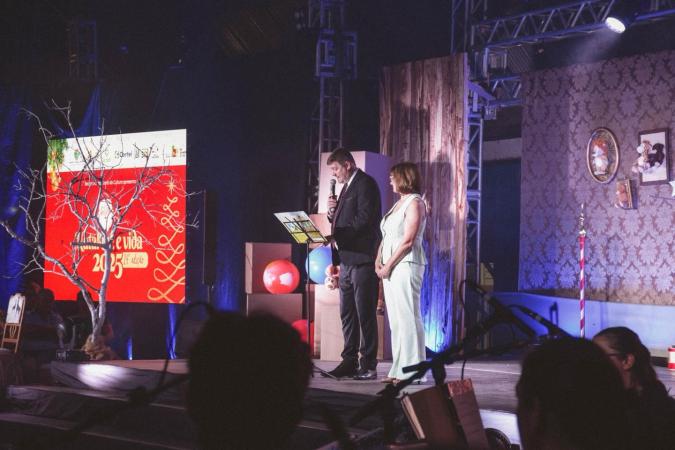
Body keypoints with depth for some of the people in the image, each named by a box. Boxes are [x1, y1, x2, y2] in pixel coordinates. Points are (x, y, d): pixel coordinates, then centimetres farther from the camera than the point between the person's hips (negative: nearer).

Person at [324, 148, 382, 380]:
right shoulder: (347, 187, 21)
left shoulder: (365, 184, -8)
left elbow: (364, 219, -18)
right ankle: (350, 362, 16)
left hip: (362, 258, -10)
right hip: (347, 259, 10)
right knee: (347, 314, 11)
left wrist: (339, 235, -16)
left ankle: (368, 366, -3)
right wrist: (332, 211, 3)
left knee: (365, 314, -6)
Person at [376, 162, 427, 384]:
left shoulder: (415, 202, -7)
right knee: (396, 319, 8)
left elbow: (408, 241, -15)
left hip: (406, 264, -9)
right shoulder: (398, 203, 20)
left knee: (407, 316, -8)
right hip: (390, 267, 9)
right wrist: (379, 261, 4)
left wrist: (388, 265, -13)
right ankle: (399, 369, 11)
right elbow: (386, 236, 19)